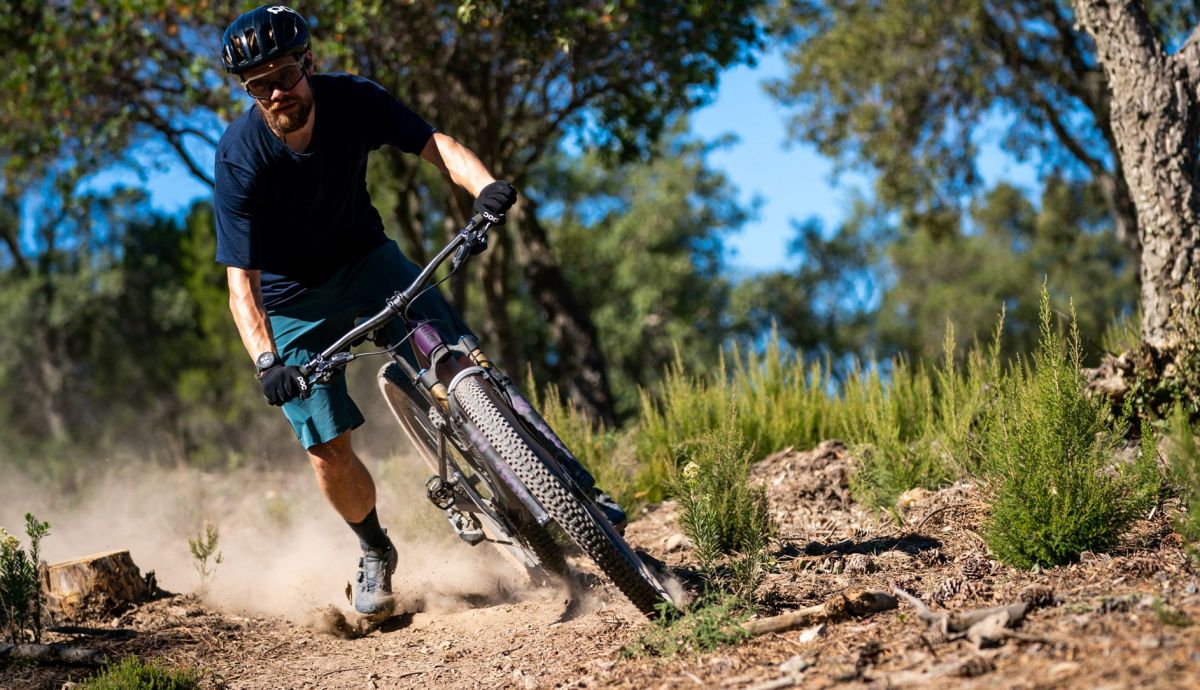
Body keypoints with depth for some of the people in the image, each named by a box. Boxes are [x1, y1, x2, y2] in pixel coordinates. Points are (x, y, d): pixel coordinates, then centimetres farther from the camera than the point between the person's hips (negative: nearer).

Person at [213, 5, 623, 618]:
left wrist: (485, 185, -50)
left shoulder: (352, 100, -19)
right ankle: (375, 554, 22)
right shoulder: (239, 159, -26)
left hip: (364, 257, 2)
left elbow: (436, 145, -28)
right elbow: (241, 281, -27)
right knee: (328, 453, -7)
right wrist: (266, 361, -43)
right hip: (291, 301, -2)